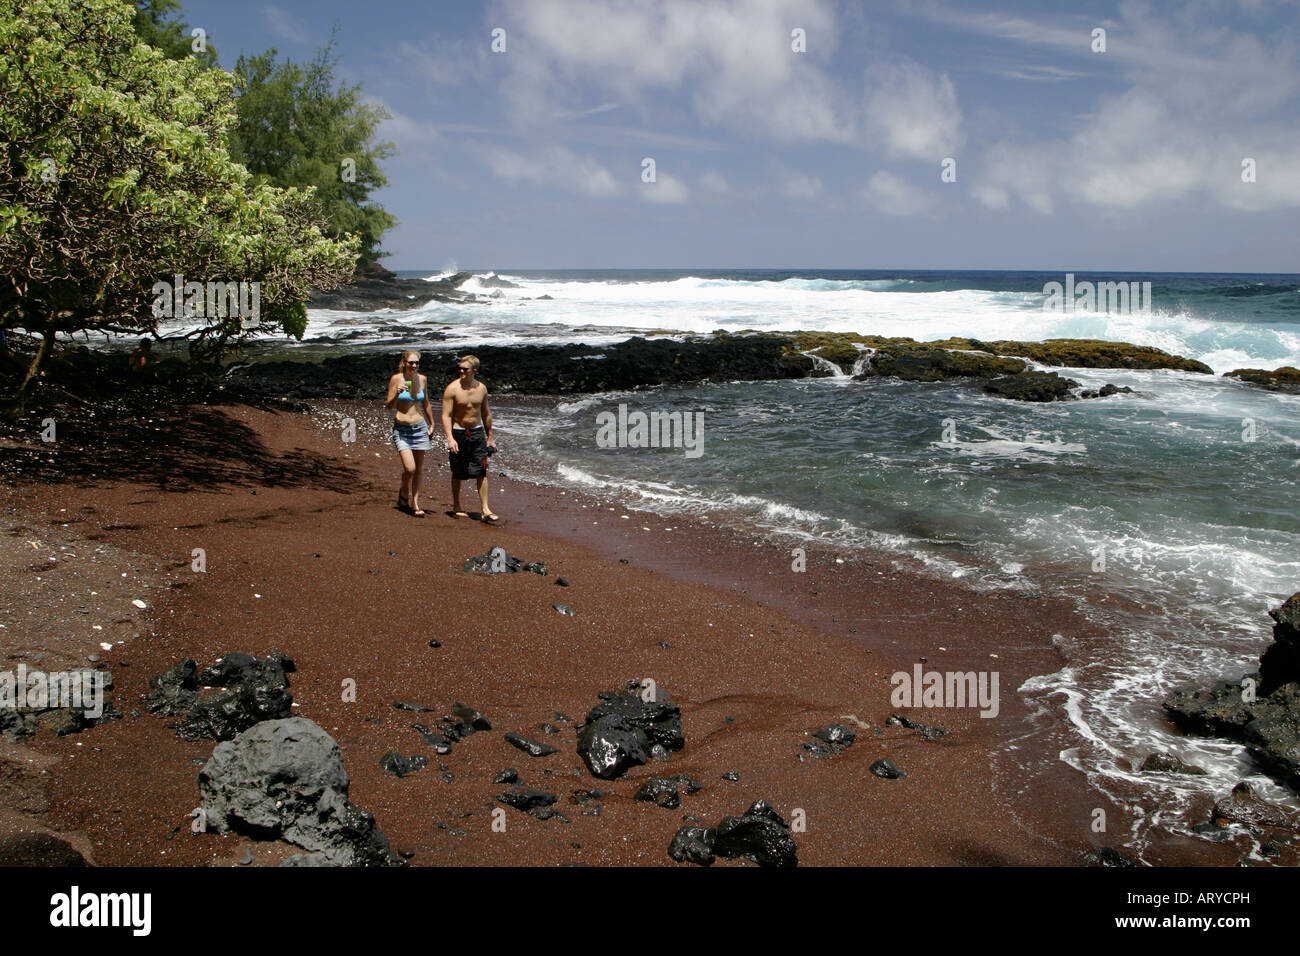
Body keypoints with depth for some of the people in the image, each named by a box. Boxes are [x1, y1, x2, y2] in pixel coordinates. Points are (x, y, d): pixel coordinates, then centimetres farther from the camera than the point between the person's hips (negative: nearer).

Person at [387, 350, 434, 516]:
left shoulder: (422, 379, 5)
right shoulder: (396, 379, -7)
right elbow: (389, 405, -5)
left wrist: (431, 423, 23)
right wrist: (397, 393, -23)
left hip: (420, 427, 4)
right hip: (401, 429, -4)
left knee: (418, 469, 5)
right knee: (410, 468, -14)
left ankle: (415, 504, 14)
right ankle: (404, 493, 15)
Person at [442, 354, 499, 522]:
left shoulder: (481, 388, 2)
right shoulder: (452, 389, -10)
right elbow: (446, 415, -13)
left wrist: (490, 437, 16)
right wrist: (450, 438, -24)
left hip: (477, 432, 3)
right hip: (458, 433, -3)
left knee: (481, 472, -4)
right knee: (458, 473, 7)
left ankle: (485, 510, -3)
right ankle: (456, 507, 23)